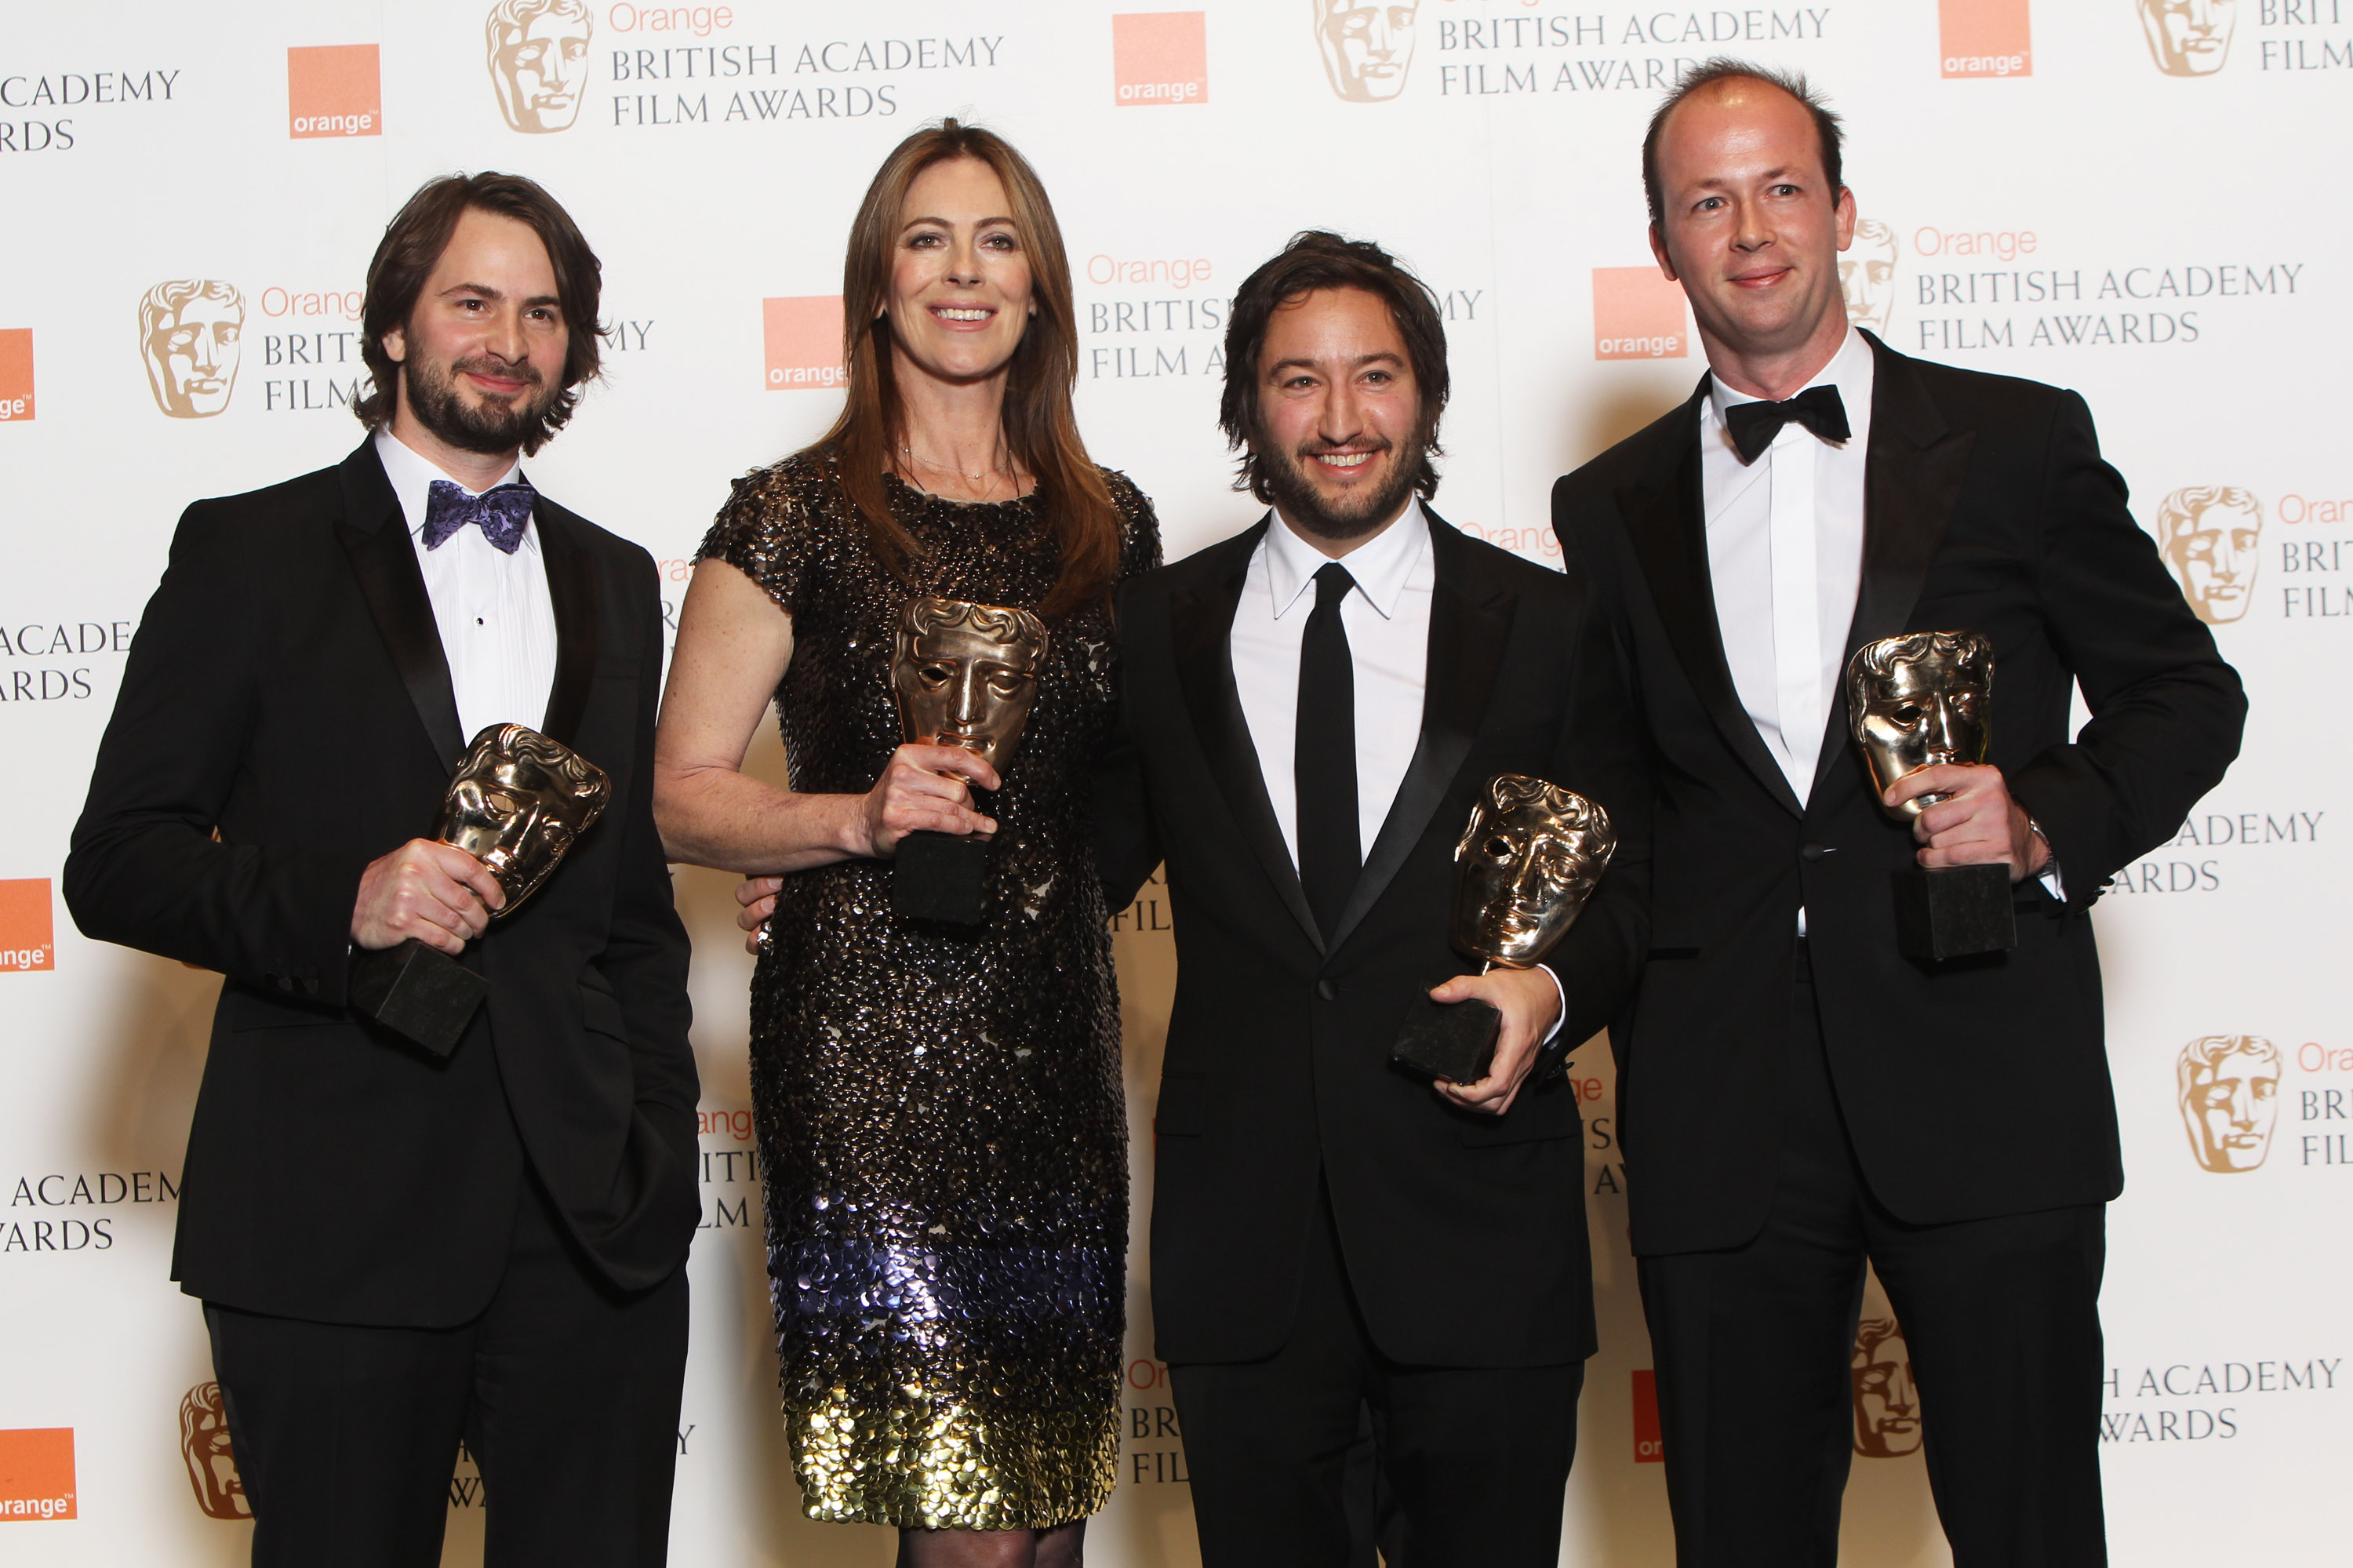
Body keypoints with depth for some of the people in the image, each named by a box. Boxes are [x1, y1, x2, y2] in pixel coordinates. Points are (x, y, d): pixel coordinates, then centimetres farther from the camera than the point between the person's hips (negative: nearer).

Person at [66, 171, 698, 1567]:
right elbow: (115, 865, -1)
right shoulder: (250, 553, 4)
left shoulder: (616, 584, 18)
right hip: (335, 1225, -3)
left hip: (592, 1222, 4)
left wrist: (658, 1145, 9)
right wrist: (341, 903, -18)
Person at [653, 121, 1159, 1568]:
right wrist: (859, 819, -17)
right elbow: (684, 795, -3)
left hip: (1058, 1031, 5)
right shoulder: (802, 514, -1)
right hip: (867, 1037, -5)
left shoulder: (1113, 525, 12)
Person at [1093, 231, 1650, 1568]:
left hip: (1481, 1231, -1)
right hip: (1241, 1242, 1)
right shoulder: (1160, 628, 8)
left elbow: (1631, 879, 6)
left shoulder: (1551, 625, 5)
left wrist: (1553, 990, -14)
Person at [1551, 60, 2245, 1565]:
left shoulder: (2018, 442, 6)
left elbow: (2187, 694, 10)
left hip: (1987, 1087, -2)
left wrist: (2048, 822, -8)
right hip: (1722, 1096, 2)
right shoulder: (1608, 510, 12)